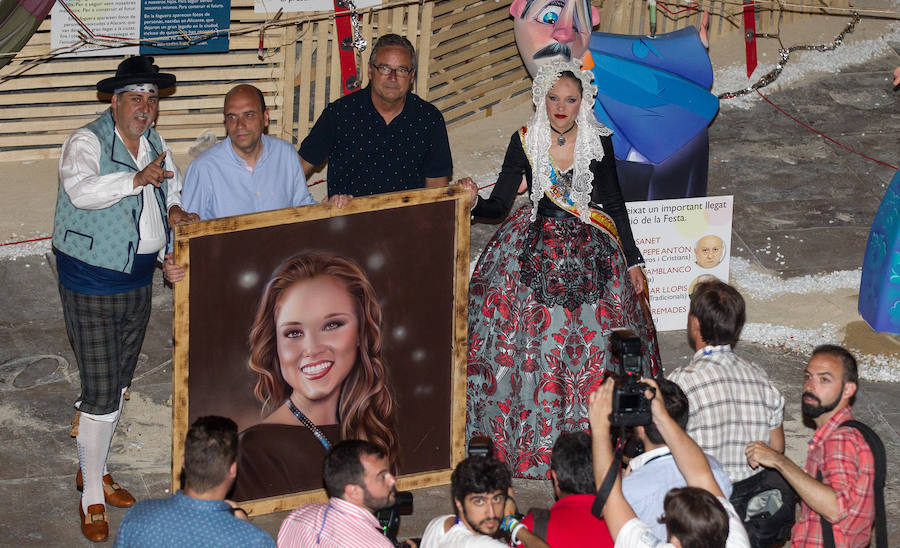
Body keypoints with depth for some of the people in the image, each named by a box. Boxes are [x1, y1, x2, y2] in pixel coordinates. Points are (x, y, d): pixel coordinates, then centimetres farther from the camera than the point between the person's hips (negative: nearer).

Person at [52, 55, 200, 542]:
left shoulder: (154, 141, 7)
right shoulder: (86, 142, -16)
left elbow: (170, 176, 26)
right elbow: (80, 189, -35)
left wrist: (174, 207, 4)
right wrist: (137, 179, -47)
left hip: (138, 281, 8)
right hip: (92, 285, -8)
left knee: (118, 383, 18)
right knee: (101, 390, -6)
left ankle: (94, 470, 37)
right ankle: (91, 498, 5)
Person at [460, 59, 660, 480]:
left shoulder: (598, 143, -3)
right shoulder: (525, 142, -3)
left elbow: (614, 205, 6)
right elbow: (499, 205, -1)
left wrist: (633, 260, 7)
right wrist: (474, 201, -22)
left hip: (588, 255, 0)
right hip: (534, 252, 0)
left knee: (590, 347, 0)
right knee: (530, 345, -3)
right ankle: (527, 438, 11)